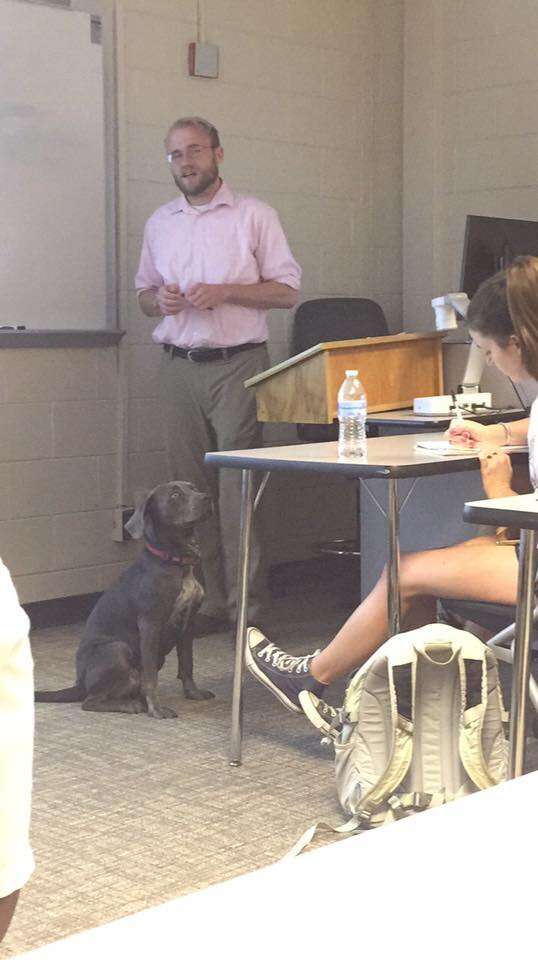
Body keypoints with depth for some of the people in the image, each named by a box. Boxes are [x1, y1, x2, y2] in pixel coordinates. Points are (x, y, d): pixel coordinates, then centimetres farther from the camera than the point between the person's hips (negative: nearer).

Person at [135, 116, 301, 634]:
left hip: (237, 364, -4)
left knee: (237, 488, -10)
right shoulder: (160, 223, 16)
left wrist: (224, 292, -13)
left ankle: (246, 605, -6)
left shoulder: (254, 215, 2)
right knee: (191, 489, 4)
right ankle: (206, 602, 11)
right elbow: (143, 292, 22)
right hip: (179, 368, 4)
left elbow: (286, 290, 0)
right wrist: (159, 301, -2)